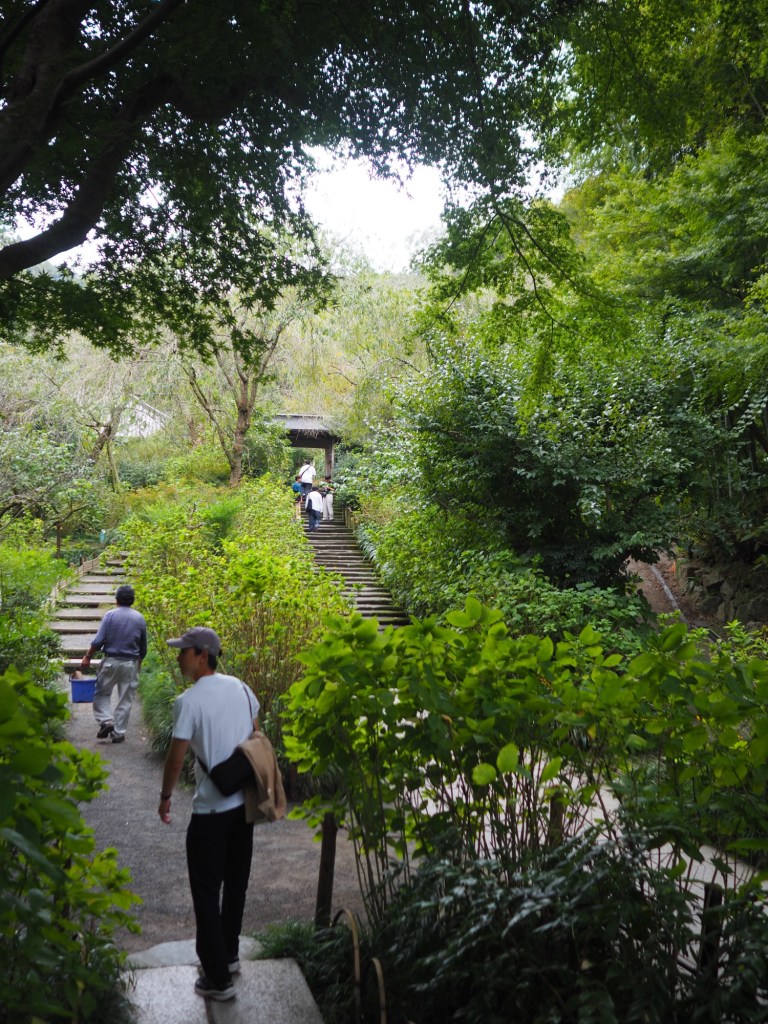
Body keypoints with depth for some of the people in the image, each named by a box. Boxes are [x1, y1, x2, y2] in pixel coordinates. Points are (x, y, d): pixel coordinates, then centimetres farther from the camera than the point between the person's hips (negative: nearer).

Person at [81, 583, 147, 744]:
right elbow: (143, 646, 9)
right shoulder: (139, 618, 2)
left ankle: (106, 720, -3)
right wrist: (139, 662, 23)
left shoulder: (110, 615, -6)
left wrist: (87, 657, 1)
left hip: (111, 661, -2)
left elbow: (98, 641, -11)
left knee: (102, 693, 15)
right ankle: (119, 733, 10)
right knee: (125, 700, 7)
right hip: (131, 664, 2)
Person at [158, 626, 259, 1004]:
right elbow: (257, 739, 12)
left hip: (211, 810, -7)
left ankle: (218, 979, 15)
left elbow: (176, 759, -13)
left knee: (207, 893, 7)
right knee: (236, 884, 20)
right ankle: (229, 954, 37)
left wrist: (165, 797, 4)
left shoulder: (189, 701, -17)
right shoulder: (241, 688, 2)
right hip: (245, 802, 7)